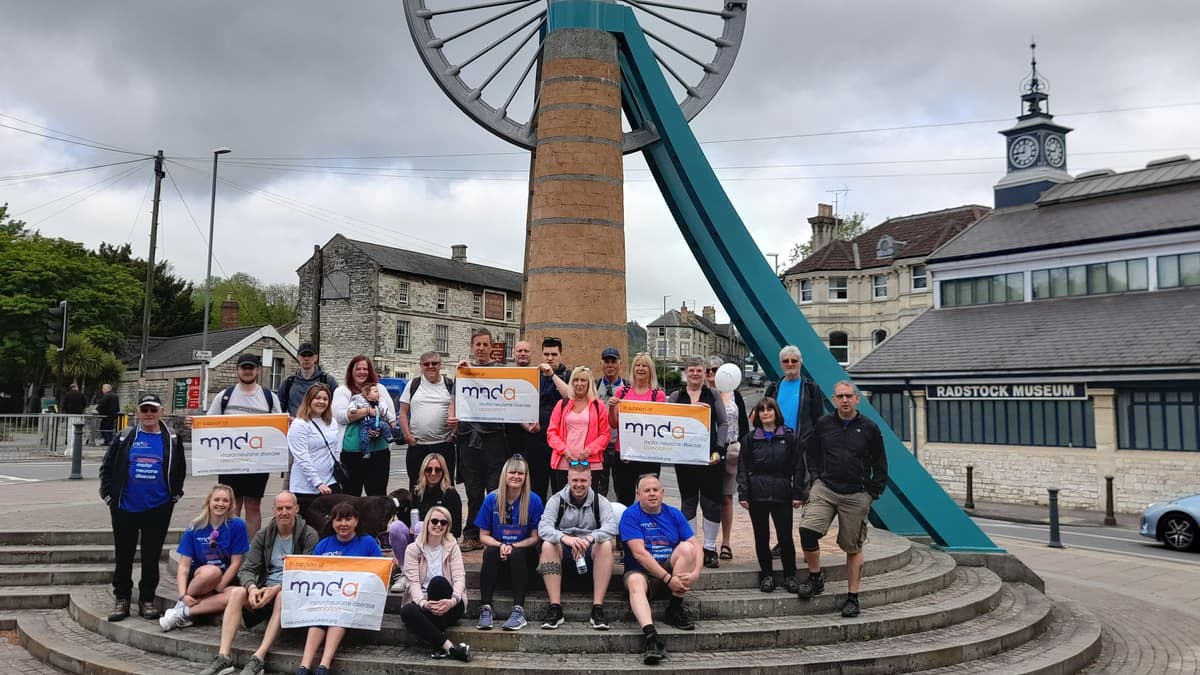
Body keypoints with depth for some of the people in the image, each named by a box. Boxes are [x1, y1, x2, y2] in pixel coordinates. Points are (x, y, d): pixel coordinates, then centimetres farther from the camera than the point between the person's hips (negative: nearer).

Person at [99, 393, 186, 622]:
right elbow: (107, 467, 7)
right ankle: (121, 599, 21)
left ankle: (147, 600, 18)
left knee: (152, 556, 7)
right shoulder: (124, 438, 3)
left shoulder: (171, 440, 4)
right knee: (124, 555, 9)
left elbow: (180, 471, 12)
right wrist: (109, 496, 2)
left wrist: (174, 496, 5)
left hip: (158, 509, 0)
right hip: (125, 509, 0)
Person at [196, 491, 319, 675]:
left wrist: (277, 589, -24)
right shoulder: (263, 535, 10)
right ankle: (224, 657, -27)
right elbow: (247, 569, 3)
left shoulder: (308, 535, -3)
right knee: (237, 592, -24)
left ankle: (258, 659, -37)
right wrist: (252, 587, -20)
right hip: (265, 590, 4)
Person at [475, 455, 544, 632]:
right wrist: (500, 546, -20)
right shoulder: (492, 499, -3)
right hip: (497, 546, 1)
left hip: (522, 550, -1)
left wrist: (513, 547, -20)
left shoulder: (534, 500, -6)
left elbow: (535, 537, -5)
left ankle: (519, 611, -36)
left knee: (517, 555, -34)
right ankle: (485, 609, -32)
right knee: (491, 552, -32)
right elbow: (483, 535, -1)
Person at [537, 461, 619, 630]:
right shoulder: (557, 500, 2)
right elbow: (543, 527, -16)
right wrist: (565, 538, -38)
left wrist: (591, 538, -38)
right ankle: (555, 608, -29)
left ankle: (598, 609, -29)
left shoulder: (600, 502, 3)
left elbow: (611, 527, -17)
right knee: (547, 545, -29)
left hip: (591, 555, 0)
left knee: (606, 545, -29)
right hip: (563, 555, 0)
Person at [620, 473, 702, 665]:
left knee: (687, 547, -23)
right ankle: (651, 637, -54)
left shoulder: (674, 514, 6)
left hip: (672, 570, 4)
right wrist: (668, 579, -23)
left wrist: (695, 572, -21)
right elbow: (639, 553, -17)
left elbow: (695, 548, 0)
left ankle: (675, 610, -14)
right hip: (642, 571, -3)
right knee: (635, 581, -36)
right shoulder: (630, 515, -5)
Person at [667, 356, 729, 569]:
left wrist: (718, 450, -6)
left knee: (712, 502, 2)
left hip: (710, 456, 0)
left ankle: (710, 549, 13)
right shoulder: (675, 397, 8)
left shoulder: (713, 396, 7)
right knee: (687, 502, 7)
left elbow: (723, 423, 4)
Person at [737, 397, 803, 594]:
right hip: (757, 495, 1)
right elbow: (743, 468, 6)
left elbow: (798, 467, 5)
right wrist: (743, 494, -2)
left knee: (785, 537, -2)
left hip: (782, 494, -1)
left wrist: (797, 494, -1)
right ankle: (766, 575, 18)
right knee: (762, 537, 6)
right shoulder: (749, 439, 7)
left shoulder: (790, 437, 5)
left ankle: (790, 576, 13)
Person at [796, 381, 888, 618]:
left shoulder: (869, 428, 1)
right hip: (825, 489, 1)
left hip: (856, 496, -1)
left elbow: (880, 465, 8)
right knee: (807, 530, -19)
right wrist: (815, 479, 5)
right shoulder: (823, 424, 4)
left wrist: (872, 494, 2)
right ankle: (815, 577, 4)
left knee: (853, 548, 6)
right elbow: (810, 452, 16)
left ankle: (853, 597, 18)